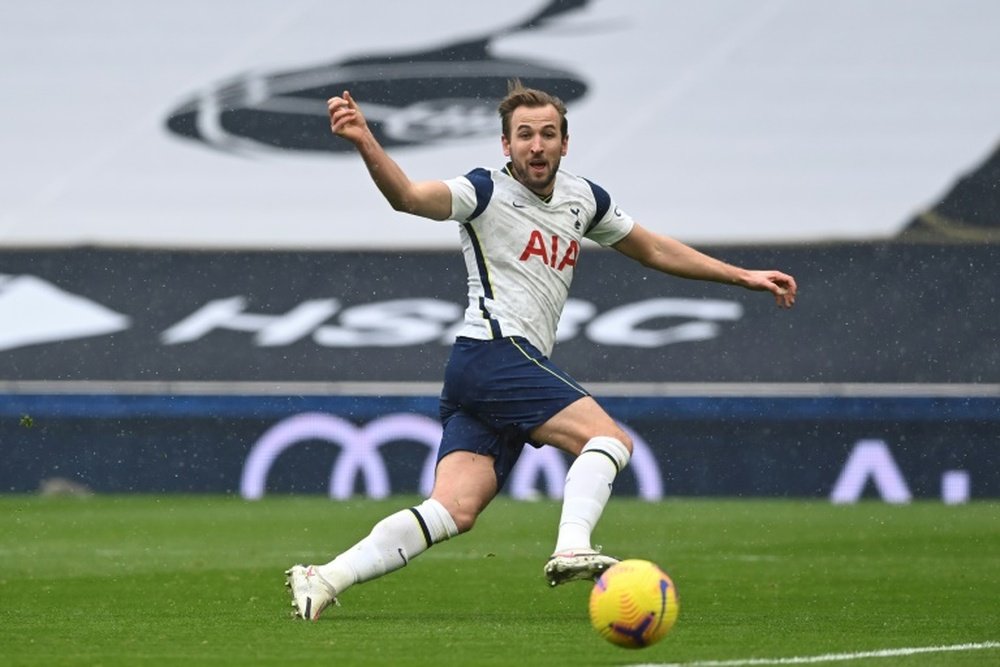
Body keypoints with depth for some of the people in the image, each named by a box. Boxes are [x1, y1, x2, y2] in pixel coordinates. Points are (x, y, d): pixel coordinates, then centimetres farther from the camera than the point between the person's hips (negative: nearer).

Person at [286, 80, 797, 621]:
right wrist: (364, 142, -38)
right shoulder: (488, 191, -3)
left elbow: (655, 250, 29)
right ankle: (572, 549, -34)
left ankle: (324, 580, -12)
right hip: (497, 350, -7)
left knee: (455, 510, -7)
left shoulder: (583, 199, 19)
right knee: (610, 438, -17)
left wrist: (743, 277, 27)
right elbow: (408, 196, -20)